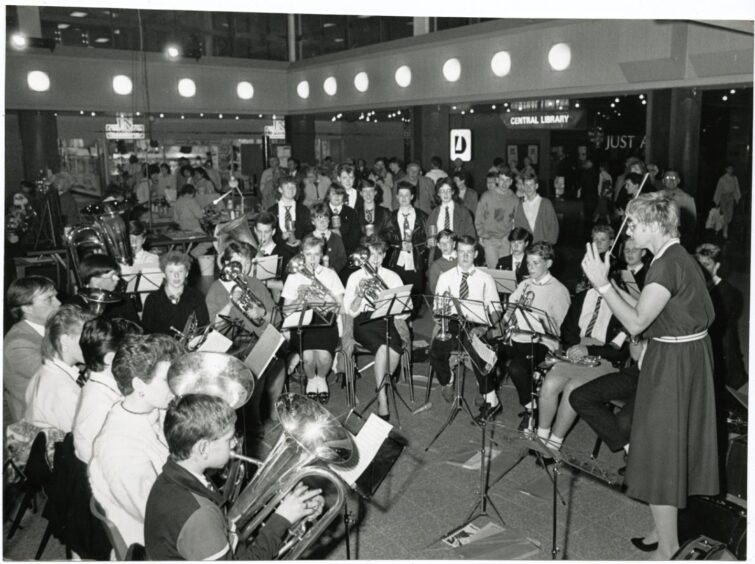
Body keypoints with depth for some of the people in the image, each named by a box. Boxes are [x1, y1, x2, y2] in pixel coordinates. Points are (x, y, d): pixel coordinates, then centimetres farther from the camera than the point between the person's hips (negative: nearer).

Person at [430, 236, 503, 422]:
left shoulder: (485, 279, 9)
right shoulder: (445, 277, 12)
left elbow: (495, 310, 3)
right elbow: (438, 308, 8)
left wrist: (483, 328, -15)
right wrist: (438, 323, -12)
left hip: (476, 326, -2)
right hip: (452, 324, 2)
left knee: (478, 351, -32)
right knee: (436, 349, -27)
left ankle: (491, 401, -16)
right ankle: (446, 383, 5)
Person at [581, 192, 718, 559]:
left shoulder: (668, 265, -22)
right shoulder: (677, 257, 9)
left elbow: (636, 323, -25)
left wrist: (602, 283, -24)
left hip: (672, 363, -10)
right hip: (686, 357, 10)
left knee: (660, 451, 1)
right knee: (671, 446, 19)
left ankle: (666, 549, 15)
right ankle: (666, 531, 35)